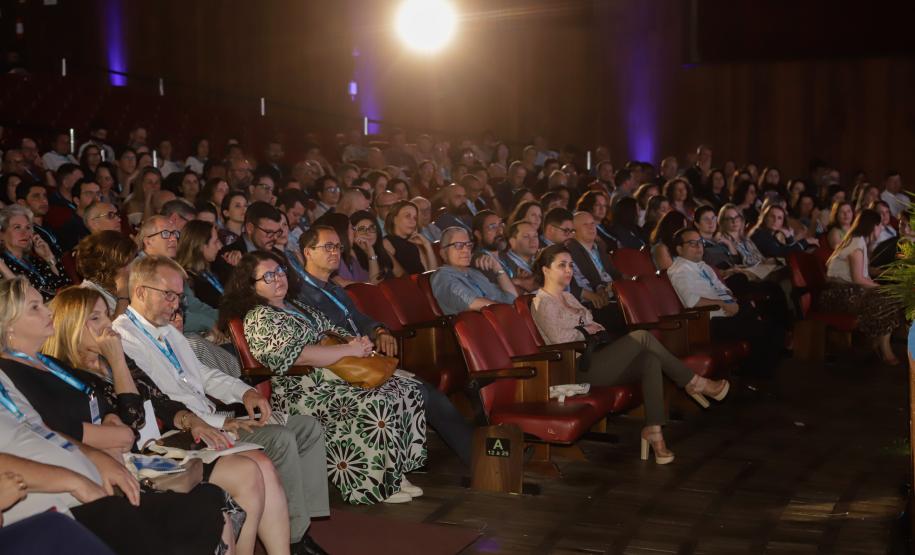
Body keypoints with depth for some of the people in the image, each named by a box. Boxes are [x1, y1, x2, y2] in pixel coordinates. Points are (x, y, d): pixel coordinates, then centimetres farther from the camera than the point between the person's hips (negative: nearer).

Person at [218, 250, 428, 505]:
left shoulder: (296, 305, 22)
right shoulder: (258, 318, -7)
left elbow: (332, 330, 26)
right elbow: (300, 355, -18)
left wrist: (360, 341, 3)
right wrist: (350, 350, -13)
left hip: (335, 374, 9)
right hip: (303, 391, -9)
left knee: (409, 388, -5)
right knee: (378, 403, -29)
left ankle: (397, 472, -4)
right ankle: (378, 484, -17)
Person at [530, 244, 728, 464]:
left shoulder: (568, 296, 23)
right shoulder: (543, 303, -6)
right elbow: (562, 340, -18)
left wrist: (594, 328, 2)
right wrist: (587, 331, -1)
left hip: (594, 360, 9)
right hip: (579, 370, -9)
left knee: (651, 361, -15)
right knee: (641, 337, -19)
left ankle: (653, 429, -22)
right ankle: (695, 383, -7)